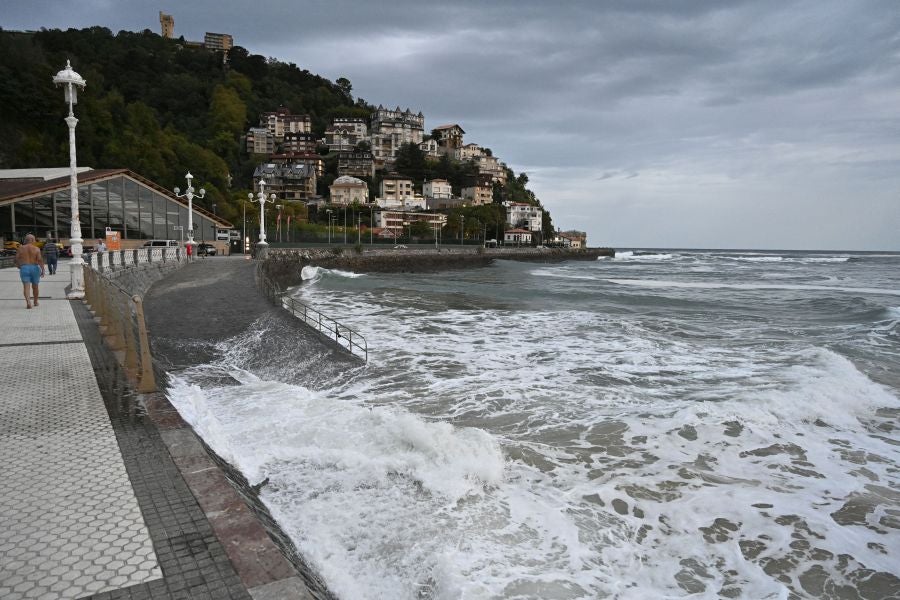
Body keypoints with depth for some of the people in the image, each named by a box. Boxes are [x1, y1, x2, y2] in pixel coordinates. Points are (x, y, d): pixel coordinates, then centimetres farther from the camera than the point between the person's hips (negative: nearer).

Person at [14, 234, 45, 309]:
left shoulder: (21, 248, 2)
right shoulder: (36, 249, -4)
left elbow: (16, 260, 3)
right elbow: (40, 259, -15)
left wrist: (20, 267, 22)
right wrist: (42, 270, -15)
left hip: (24, 269, 0)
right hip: (34, 268, 0)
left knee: (26, 287, -3)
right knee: (35, 286, 16)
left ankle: (28, 301, -24)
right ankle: (35, 302, 30)